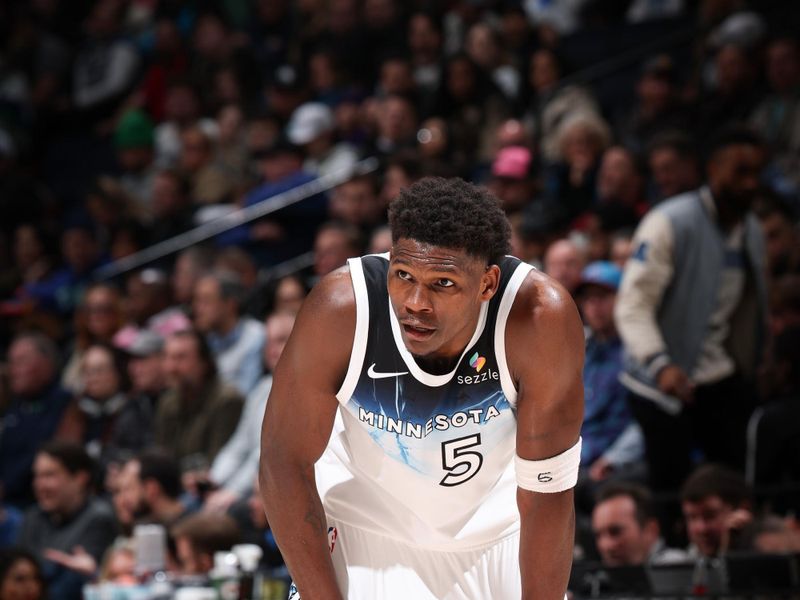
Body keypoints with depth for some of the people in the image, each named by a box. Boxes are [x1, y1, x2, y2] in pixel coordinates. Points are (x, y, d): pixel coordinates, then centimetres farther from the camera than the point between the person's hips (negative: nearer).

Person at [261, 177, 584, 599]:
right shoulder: (341, 308, -32)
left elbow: (546, 491, -23)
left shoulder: (541, 319, -32)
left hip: (496, 525, 1)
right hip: (366, 514, -1)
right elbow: (284, 461, -21)